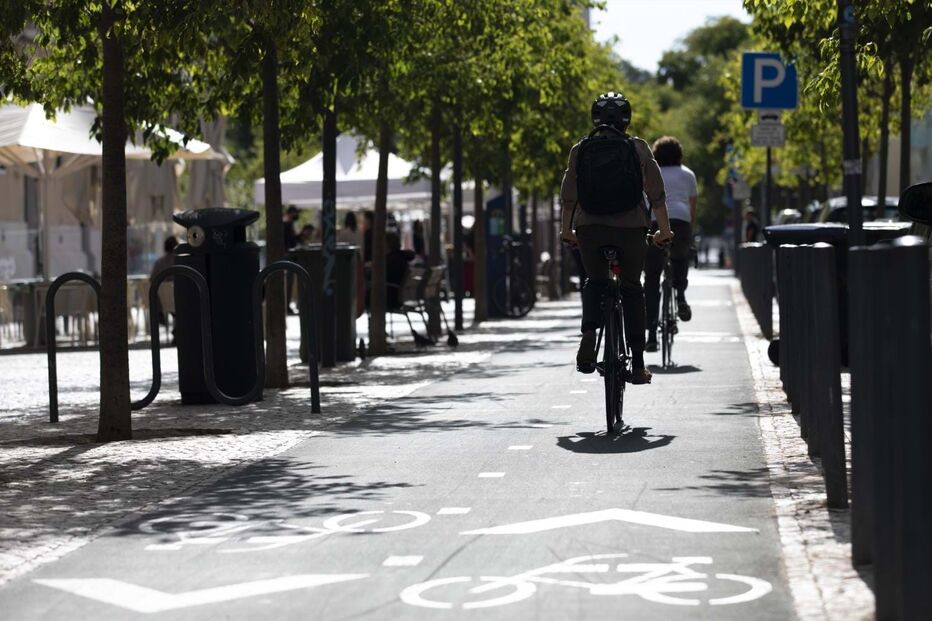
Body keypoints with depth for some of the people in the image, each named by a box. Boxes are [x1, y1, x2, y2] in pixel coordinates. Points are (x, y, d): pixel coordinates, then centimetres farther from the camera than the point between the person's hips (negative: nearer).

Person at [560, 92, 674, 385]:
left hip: (589, 228, 1)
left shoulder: (580, 149, 7)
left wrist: (566, 230, 16)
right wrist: (664, 230, 12)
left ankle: (589, 334, -9)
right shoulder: (639, 148, 5)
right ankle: (638, 365, 11)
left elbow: (568, 197, 6)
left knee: (595, 281, 21)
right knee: (632, 288, 14)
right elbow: (656, 195, 3)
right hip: (631, 227, -1)